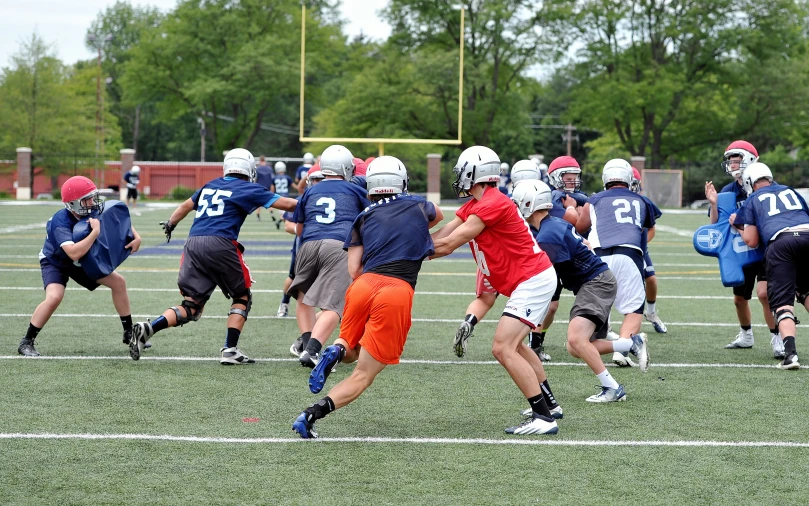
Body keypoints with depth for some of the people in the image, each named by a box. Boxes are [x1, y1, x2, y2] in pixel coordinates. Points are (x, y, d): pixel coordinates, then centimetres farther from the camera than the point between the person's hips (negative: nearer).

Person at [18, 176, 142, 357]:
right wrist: (96, 232, -46)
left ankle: (129, 333, 15)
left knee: (118, 282, 1)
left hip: (83, 262, 7)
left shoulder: (96, 210, -19)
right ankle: (26, 343, -15)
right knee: (54, 297, -31)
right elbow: (74, 253, -49)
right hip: (56, 262, -6)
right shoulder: (60, 222, -36)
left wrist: (135, 237, -17)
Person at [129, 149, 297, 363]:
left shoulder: (210, 186, 24)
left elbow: (187, 205, 40)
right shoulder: (248, 189, 8)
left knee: (190, 307, 8)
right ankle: (230, 350, 4)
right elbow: (287, 204, 7)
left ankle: (147, 328, -13)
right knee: (242, 297, 14)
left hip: (193, 243, 5)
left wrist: (170, 223, 58)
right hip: (219, 243, -5)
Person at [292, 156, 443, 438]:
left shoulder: (364, 218, 18)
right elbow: (437, 217, 46)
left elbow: (354, 269, 10)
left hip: (364, 286, 2)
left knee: (351, 352, 30)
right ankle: (313, 413, -21)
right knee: (363, 375, 1)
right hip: (398, 291, -2)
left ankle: (336, 351, -7)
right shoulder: (419, 207, 19)